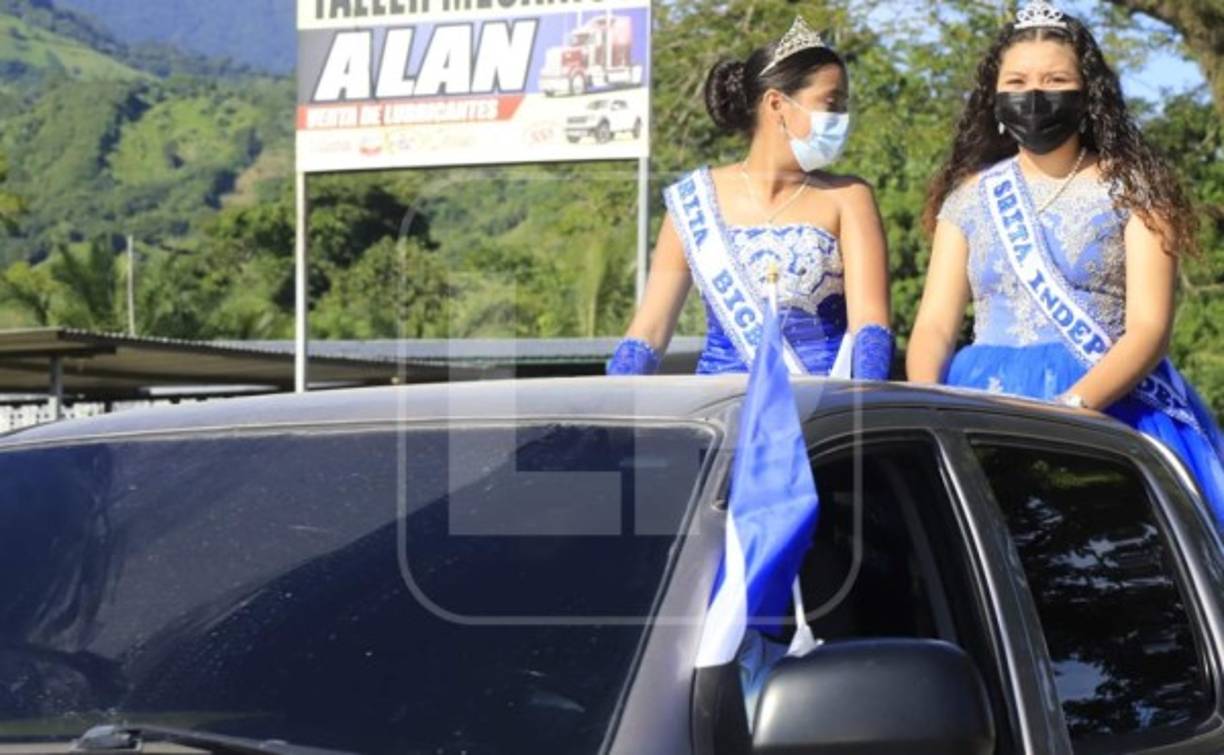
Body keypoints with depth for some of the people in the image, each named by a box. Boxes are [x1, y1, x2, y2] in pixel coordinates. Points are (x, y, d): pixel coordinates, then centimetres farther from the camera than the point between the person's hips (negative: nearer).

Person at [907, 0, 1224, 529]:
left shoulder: (1132, 189, 5)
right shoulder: (970, 196, 14)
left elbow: (1149, 329, -5)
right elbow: (934, 325, 8)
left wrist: (1070, 407, -21)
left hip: (1109, 402, -2)